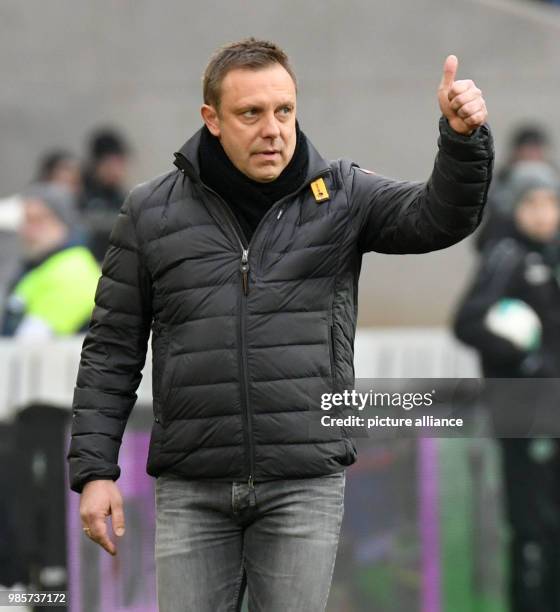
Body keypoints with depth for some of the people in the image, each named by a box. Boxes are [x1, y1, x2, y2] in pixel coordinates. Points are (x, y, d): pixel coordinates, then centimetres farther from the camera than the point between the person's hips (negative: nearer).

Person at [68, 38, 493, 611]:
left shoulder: (340, 195, 4)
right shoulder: (151, 213, 4)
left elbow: (439, 217, -9)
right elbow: (112, 349, 7)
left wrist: (464, 138, -28)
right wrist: (94, 469, 1)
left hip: (305, 484, 0)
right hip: (191, 488, 1)